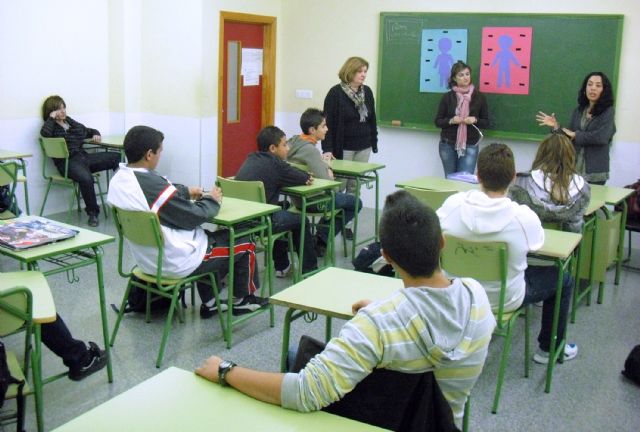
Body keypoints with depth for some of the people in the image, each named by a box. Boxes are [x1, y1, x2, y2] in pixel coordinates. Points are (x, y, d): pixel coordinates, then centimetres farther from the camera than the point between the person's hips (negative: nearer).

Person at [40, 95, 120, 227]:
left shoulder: (71, 122, 24)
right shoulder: (51, 127, 6)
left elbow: (89, 131, 37)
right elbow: (45, 133, -20)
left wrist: (95, 134, 15)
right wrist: (52, 118, -5)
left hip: (84, 156, 6)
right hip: (67, 162, -6)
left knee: (117, 157, -12)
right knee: (86, 178, -38)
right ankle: (93, 213, -21)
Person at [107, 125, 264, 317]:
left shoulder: (118, 180, -6)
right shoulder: (152, 185, -31)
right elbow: (195, 216, -19)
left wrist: (186, 191, 13)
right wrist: (212, 200, -1)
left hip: (147, 258, 9)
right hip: (177, 263, -9)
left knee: (207, 236, 33)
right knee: (244, 244, 8)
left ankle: (209, 303, 36)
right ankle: (242, 300, 30)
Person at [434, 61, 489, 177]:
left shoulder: (479, 97, 1)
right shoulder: (447, 97, 1)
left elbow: (486, 122, 6)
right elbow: (438, 121, 3)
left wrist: (475, 120, -14)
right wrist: (451, 121, -15)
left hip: (470, 145, -1)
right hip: (447, 145, 1)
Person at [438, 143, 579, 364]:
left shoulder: (453, 203, -22)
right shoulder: (524, 217, -28)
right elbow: (537, 242, -6)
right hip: (503, 300, -3)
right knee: (562, 279, 22)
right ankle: (548, 348, 37)